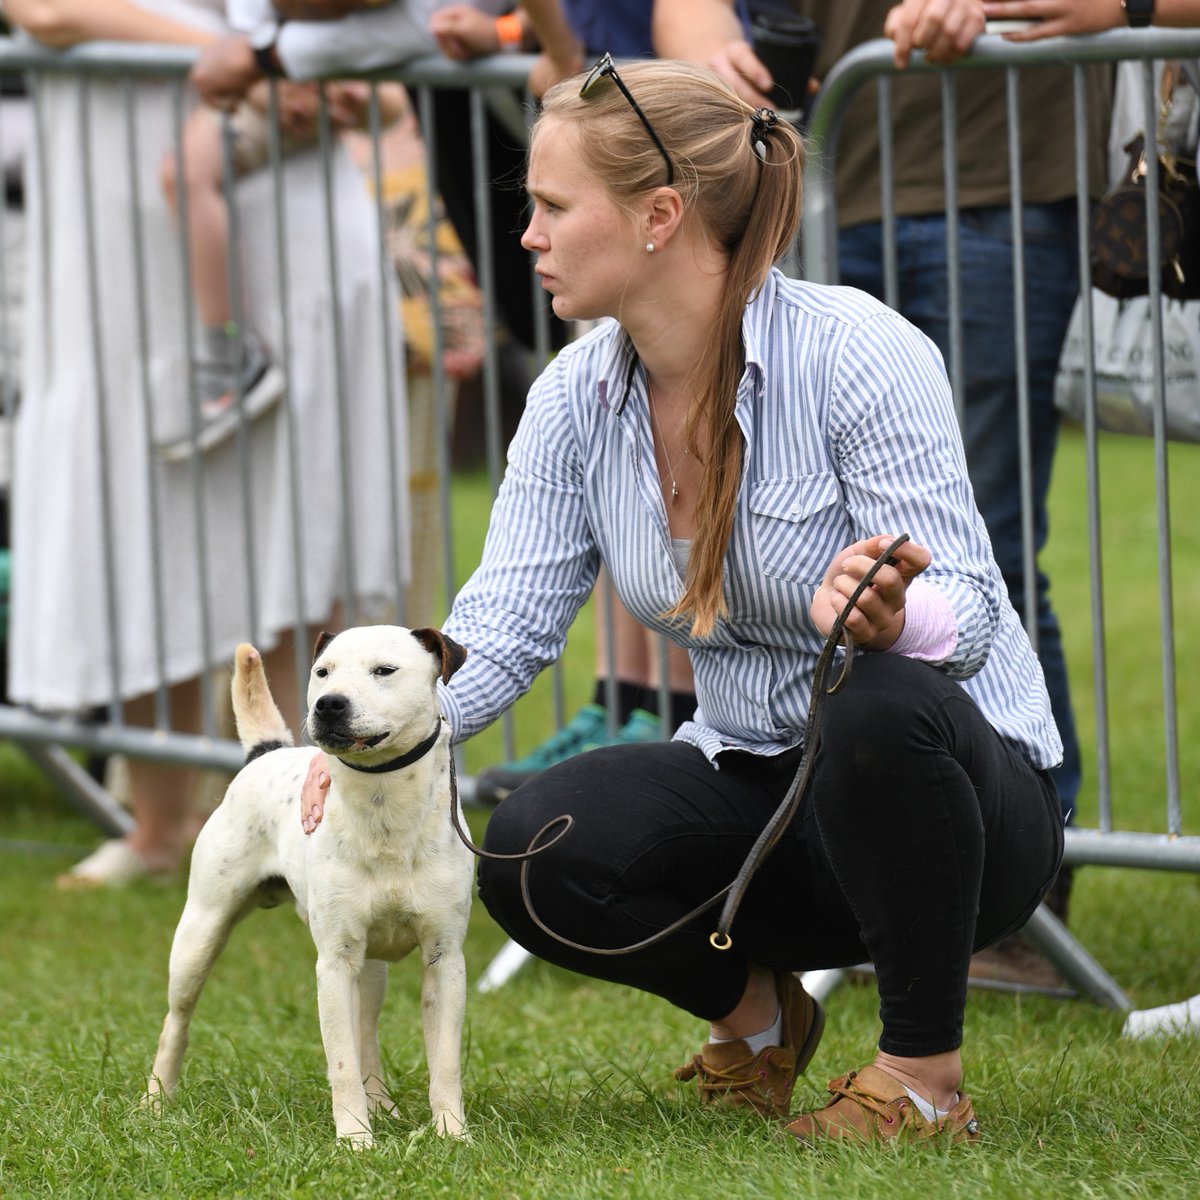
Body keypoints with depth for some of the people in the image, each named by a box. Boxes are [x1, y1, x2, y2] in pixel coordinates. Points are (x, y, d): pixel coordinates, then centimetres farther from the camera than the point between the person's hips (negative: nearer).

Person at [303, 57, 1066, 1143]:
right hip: (757, 794, 5)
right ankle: (750, 1008, 8)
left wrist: (883, 616, -48)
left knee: (881, 708, -39)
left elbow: (969, 609, -23)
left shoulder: (857, 354, -20)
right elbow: (507, 620, -5)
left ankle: (926, 1077, -18)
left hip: (959, 790, -5)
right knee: (534, 851, -23)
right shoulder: (578, 398, -2)